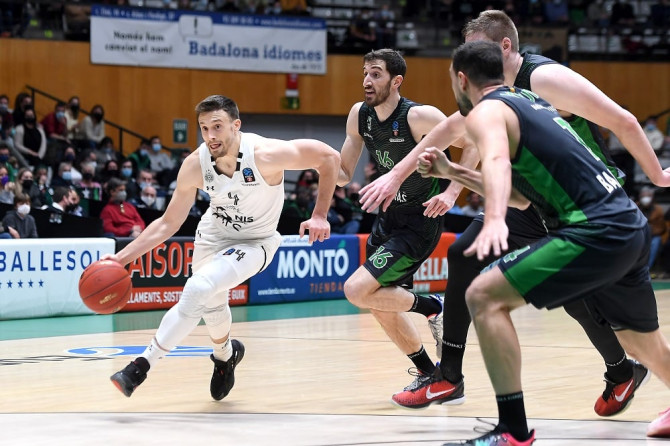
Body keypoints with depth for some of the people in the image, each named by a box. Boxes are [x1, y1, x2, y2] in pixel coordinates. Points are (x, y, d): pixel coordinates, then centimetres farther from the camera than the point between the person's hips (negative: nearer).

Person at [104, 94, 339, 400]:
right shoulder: (195, 165, -19)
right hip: (212, 235, 5)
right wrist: (122, 257, -16)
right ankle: (226, 354, 51)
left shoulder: (265, 154, -31)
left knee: (198, 289, -26)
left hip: (253, 243, -5)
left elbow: (329, 157, -20)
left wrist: (319, 216, -21)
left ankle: (141, 366, -21)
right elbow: (168, 223, -8)